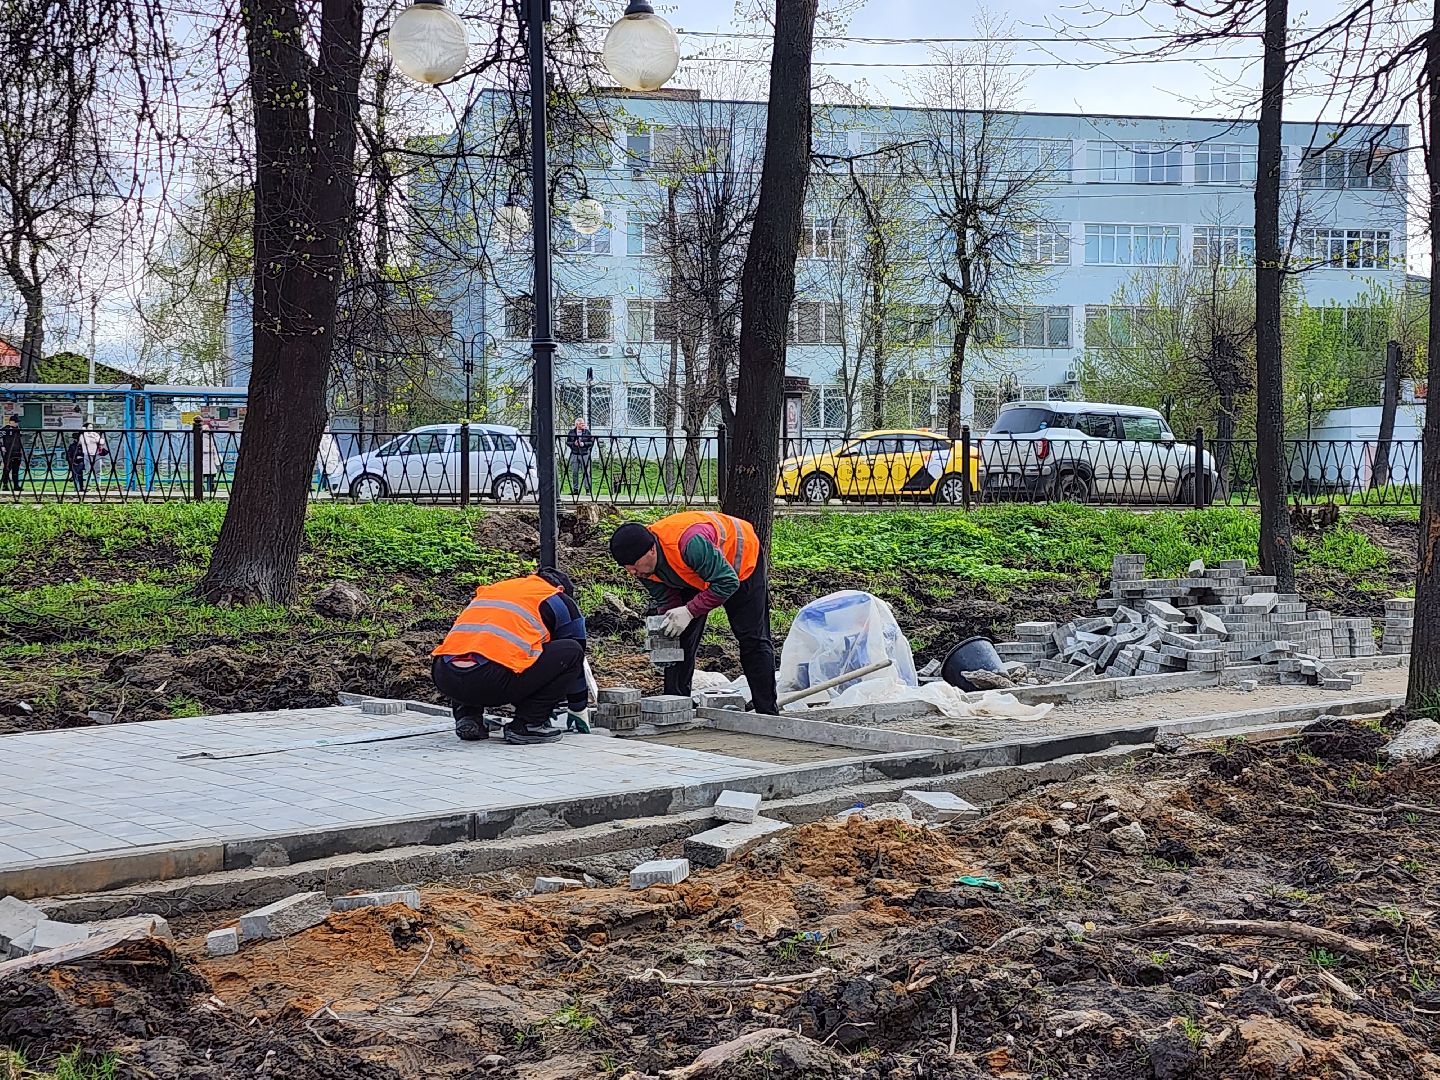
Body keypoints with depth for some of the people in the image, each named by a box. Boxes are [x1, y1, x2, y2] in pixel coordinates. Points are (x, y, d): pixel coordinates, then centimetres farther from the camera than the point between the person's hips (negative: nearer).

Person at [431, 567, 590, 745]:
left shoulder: (490, 589, 35)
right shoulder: (561, 601, 21)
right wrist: (579, 710, 44)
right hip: (493, 680, -6)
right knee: (571, 651, 11)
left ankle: (467, 717, 19)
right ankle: (528, 725, 6)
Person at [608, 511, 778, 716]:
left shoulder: (690, 543, -45)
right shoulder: (643, 564, -21)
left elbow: (728, 582, -39)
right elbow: (666, 602, -9)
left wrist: (689, 611, -41)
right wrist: (662, 632, -27)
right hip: (695, 574, 6)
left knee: (752, 639, -6)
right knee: (681, 639, -2)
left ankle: (768, 713, 0)